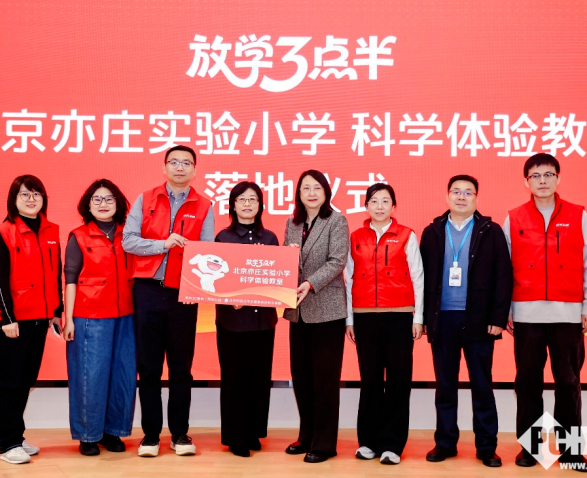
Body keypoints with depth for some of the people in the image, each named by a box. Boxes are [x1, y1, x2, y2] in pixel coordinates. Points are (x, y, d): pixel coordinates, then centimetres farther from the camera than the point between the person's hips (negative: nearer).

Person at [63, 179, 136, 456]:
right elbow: (70, 279, -1)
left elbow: (133, 275, 11)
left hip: (124, 316, 3)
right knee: (91, 375, -1)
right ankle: (88, 435, 13)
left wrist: (138, 311, 4)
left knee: (123, 375, 5)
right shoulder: (79, 237, 1)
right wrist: (68, 318, -6)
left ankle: (113, 431, 20)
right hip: (89, 317, -3)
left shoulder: (127, 235, 9)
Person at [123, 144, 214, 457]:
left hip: (183, 294, 0)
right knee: (148, 366, 5)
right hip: (147, 290, 0)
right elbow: (128, 241, -3)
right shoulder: (145, 200, 7)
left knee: (181, 367, 7)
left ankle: (180, 433, 18)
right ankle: (150, 434, 16)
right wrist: (163, 244, -15)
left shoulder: (203, 207, 5)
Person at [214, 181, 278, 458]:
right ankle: (235, 437, 12)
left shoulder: (269, 238, 9)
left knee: (260, 376, 7)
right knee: (234, 378, 2)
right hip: (232, 317, -3)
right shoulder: (223, 237, 1)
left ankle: (254, 432, 21)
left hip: (263, 316, 3)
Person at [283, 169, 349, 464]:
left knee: (325, 377, 0)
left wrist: (311, 283, -25)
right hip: (298, 309, 6)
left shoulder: (336, 221, -5)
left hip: (326, 309, -5)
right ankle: (307, 436, 25)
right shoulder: (292, 223, 11)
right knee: (300, 375, 11)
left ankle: (324, 443, 10)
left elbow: (337, 262, -14)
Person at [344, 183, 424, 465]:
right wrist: (349, 318, 7)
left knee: (398, 379, 0)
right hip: (364, 316, 2)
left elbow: (417, 278, 2)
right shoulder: (355, 238, 9)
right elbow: (349, 279, 10)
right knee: (370, 379, 6)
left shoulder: (406, 236, 3)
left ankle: (392, 444, 8)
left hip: (399, 316, -2)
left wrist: (418, 318, -3)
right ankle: (368, 441, 16)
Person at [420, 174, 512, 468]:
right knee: (445, 386, 10)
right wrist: (425, 318, -1)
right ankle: (445, 443, 20)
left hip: (478, 320, -2)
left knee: (482, 386, 6)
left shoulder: (491, 231, 2)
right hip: (442, 319, 2)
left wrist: (498, 318, -9)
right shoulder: (432, 232, 8)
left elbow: (503, 277, -2)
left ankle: (486, 447, 15)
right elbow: (424, 277, 5)